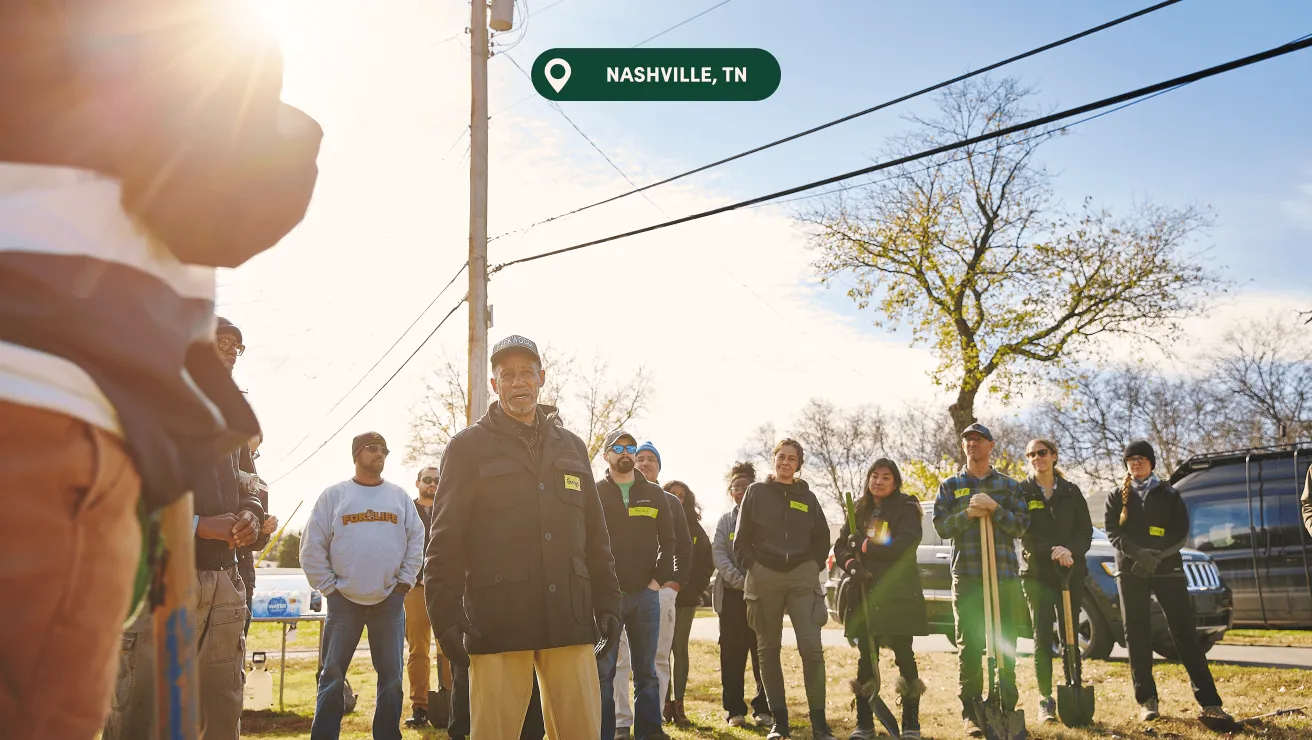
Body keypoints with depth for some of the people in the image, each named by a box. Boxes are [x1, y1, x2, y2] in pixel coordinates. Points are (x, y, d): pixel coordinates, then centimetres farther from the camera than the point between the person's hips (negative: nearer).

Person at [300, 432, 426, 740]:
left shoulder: (399, 496, 9)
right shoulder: (334, 495, 3)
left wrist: (404, 581, 2)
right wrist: (328, 586, -4)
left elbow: (416, 540, 10)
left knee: (391, 675, 6)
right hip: (344, 600, -2)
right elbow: (313, 547, 1)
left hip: (390, 600, 2)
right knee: (332, 675, 2)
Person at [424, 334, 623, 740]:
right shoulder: (469, 446, 5)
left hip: (570, 620, 4)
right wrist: (445, 617, -7)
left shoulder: (571, 446, 17)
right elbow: (445, 542, 0)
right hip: (497, 623, -3)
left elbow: (595, 535, 19)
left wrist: (607, 602, 12)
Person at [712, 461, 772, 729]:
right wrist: (740, 580, -15)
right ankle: (735, 710, 8)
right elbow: (718, 554, -1)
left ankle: (764, 709, 8)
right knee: (732, 654, 2)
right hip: (731, 594, 2)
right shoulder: (724, 521, 12)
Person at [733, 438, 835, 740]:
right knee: (768, 649, 4)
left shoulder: (807, 497, 11)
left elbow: (822, 539, 16)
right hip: (764, 578, 0)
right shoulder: (756, 492, 7)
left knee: (811, 647, -11)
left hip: (802, 577, 0)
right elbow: (741, 538, 6)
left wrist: (814, 567, 4)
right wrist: (752, 566, -4)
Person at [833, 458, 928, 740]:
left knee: (904, 656, -1)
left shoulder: (905, 509, 0)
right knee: (866, 657, 5)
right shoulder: (858, 511, 14)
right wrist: (852, 565, -10)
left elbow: (905, 545, -16)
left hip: (899, 595, -4)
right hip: (865, 593, 4)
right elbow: (840, 546, 10)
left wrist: (865, 546, -13)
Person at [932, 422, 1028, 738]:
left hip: (1004, 573, 1)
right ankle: (971, 713, 4)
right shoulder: (950, 486, 11)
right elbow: (941, 526, 1)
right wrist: (968, 513, -15)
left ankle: (1007, 709, 12)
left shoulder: (1009, 485, 12)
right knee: (969, 645, -2)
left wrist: (994, 509, -14)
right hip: (967, 575, 0)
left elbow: (1022, 525, 1)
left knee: (1006, 644, 3)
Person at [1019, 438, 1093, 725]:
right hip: (1036, 573, -2)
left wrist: (1070, 550, -15)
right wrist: (1053, 552, -18)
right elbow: (1023, 533, -5)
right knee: (1043, 637, -2)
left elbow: (1085, 531, 4)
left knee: (1070, 636, 3)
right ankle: (1046, 701, 1)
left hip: (1071, 572, 2)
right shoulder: (1021, 491, 2)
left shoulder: (1071, 492, 8)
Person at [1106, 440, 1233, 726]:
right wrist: (1138, 553, -18)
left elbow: (1181, 532, 1)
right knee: (1137, 635, 0)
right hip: (1130, 571, 1)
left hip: (1167, 568, -1)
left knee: (1185, 633, -7)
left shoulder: (1169, 494, 11)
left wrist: (1157, 555, -15)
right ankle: (1147, 700, 6)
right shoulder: (1117, 496, 12)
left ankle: (1209, 702, -8)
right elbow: (1113, 532, 0)